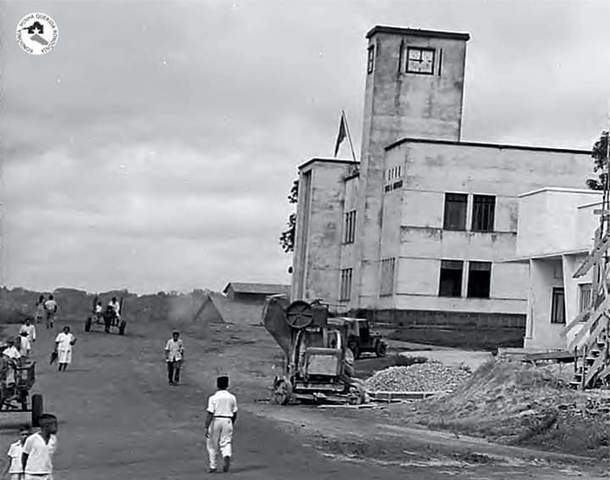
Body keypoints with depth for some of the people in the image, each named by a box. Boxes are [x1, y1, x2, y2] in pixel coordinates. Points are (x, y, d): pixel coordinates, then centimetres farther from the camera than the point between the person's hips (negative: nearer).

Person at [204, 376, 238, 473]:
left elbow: (210, 414, -13)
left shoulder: (213, 398, -7)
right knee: (226, 442, 5)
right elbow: (235, 414, 10)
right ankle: (227, 455, -26)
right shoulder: (232, 397, 4)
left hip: (215, 421, -2)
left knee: (212, 444, 11)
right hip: (227, 421, 2)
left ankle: (212, 466, 15)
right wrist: (232, 423, 26)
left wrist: (206, 428, -12)